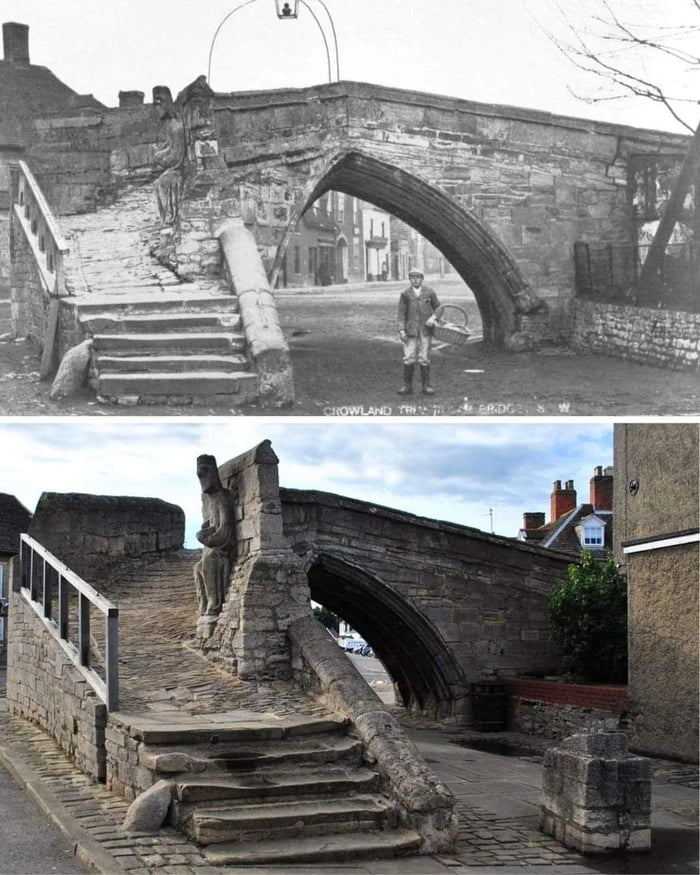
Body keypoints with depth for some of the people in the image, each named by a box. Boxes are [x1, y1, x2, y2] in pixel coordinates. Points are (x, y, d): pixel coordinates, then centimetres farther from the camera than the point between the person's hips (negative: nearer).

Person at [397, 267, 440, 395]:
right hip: (411, 331, 0)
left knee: (424, 359, 1)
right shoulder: (405, 294, 4)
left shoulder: (429, 292, 4)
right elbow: (402, 313, 3)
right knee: (408, 358, -3)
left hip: (426, 330, 0)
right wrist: (401, 330, -4)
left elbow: (438, 307, 13)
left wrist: (433, 317, -6)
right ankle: (407, 386, 3)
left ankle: (426, 386, 8)